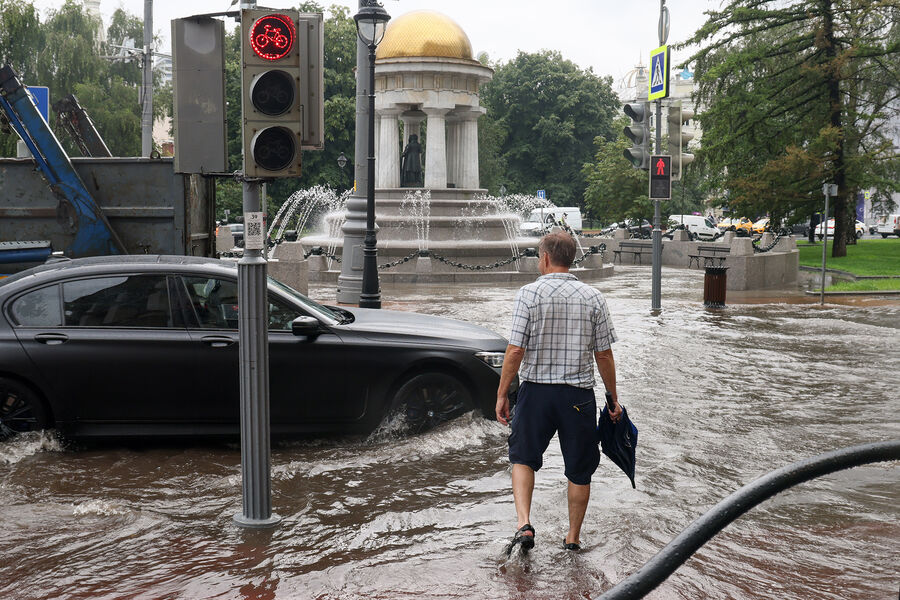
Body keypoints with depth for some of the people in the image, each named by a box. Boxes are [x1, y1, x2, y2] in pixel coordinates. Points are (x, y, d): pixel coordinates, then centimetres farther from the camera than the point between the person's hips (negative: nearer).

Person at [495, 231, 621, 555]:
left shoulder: (529, 294, -8)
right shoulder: (593, 297, -1)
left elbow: (515, 351, -11)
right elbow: (604, 354, 1)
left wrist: (502, 394, -3)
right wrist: (613, 397, 11)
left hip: (536, 390, -1)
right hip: (579, 395, 1)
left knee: (523, 457, 17)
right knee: (579, 469, 15)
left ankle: (523, 524, 0)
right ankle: (573, 539, 25)